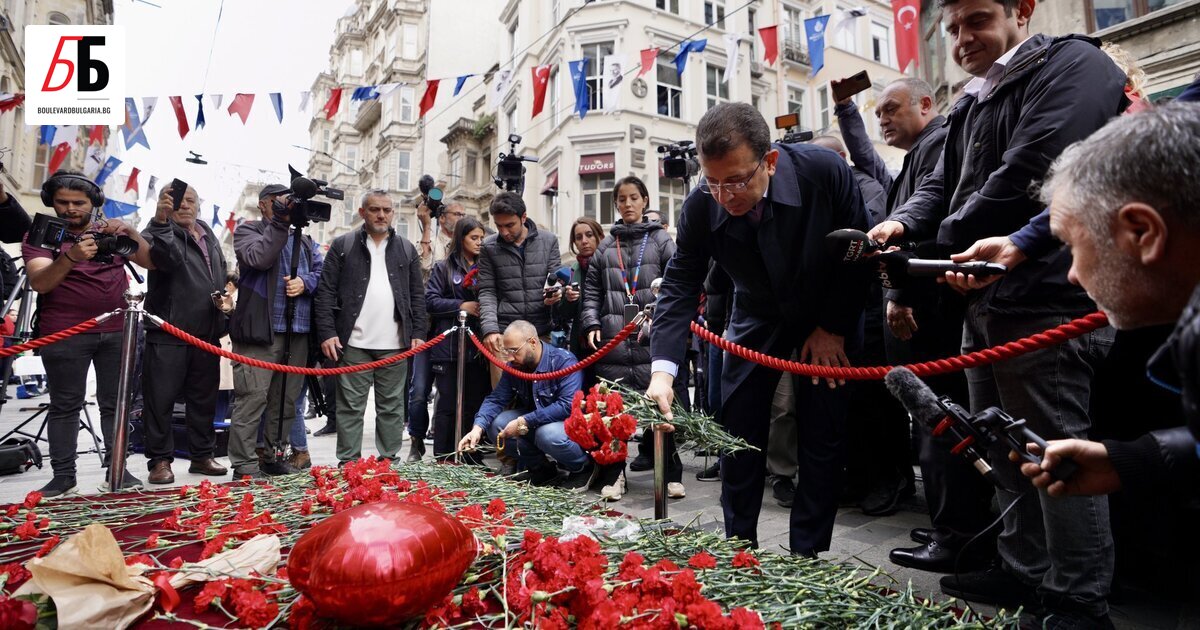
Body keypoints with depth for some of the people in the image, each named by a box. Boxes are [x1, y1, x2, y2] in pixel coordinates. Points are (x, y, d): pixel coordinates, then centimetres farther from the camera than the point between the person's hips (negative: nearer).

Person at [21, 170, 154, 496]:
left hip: (117, 331, 2)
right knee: (65, 405, 1)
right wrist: (70, 257, -31)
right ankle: (63, 475, 8)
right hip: (64, 334, -2)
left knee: (115, 402, 5)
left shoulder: (111, 231, 12)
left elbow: (151, 262, 3)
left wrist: (129, 232, -13)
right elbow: (40, 283, -12)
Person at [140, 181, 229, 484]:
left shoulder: (209, 236, 17)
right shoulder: (160, 232, -4)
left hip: (207, 334, 6)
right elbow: (168, 257, -28)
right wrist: (161, 220, -37)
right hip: (167, 332, -6)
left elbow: (221, 276, 29)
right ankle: (160, 460, 9)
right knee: (161, 399, -1)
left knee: (204, 399, 12)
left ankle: (202, 456, 22)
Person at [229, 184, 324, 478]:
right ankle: (244, 464, -1)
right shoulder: (247, 230, 6)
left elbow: (322, 272, 13)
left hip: (298, 330, 6)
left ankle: (274, 457, 22)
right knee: (253, 397, -8)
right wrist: (280, 222, -15)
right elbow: (258, 258, -14)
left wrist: (305, 282, -7)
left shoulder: (303, 238, 22)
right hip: (260, 329, -6)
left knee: (286, 398, 11)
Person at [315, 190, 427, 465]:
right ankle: (348, 462, 11)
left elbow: (417, 295, 12)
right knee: (350, 407, 3)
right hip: (353, 343, -2)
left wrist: (418, 333, 3)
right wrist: (326, 333, -8)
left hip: (395, 344, 2)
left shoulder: (406, 249, 13)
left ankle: (389, 460, 17)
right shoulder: (342, 246, 5)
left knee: (391, 407, 8)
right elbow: (326, 292, 1)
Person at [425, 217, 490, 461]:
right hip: (449, 346, -3)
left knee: (475, 402, 5)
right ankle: (443, 458, 9)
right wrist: (461, 306, -12)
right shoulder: (443, 267, 7)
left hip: (478, 346, 3)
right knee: (448, 404, 1)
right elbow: (431, 301, -2)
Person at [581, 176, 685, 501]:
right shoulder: (605, 246, 17)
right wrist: (592, 324, 2)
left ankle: (671, 474, 13)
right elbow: (591, 291, 16)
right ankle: (613, 474, 15)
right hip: (613, 340, 3)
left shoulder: (661, 240, 8)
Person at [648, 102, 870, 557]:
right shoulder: (701, 207, -25)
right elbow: (680, 285, -20)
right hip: (759, 314, 2)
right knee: (738, 431, 0)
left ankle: (806, 556, 12)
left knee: (824, 434, -2)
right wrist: (663, 370, -32)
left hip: (830, 315, -1)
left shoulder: (826, 172, -29)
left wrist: (832, 328, -13)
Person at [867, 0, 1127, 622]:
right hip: (986, 298, 9)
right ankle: (1024, 571, 29)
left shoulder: (1071, 64, -7)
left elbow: (1030, 172, -20)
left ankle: (1080, 600, 12)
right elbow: (942, 185, 16)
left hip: (1046, 297, -9)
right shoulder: (970, 106, 20)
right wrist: (903, 223, -5)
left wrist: (950, 239, -9)